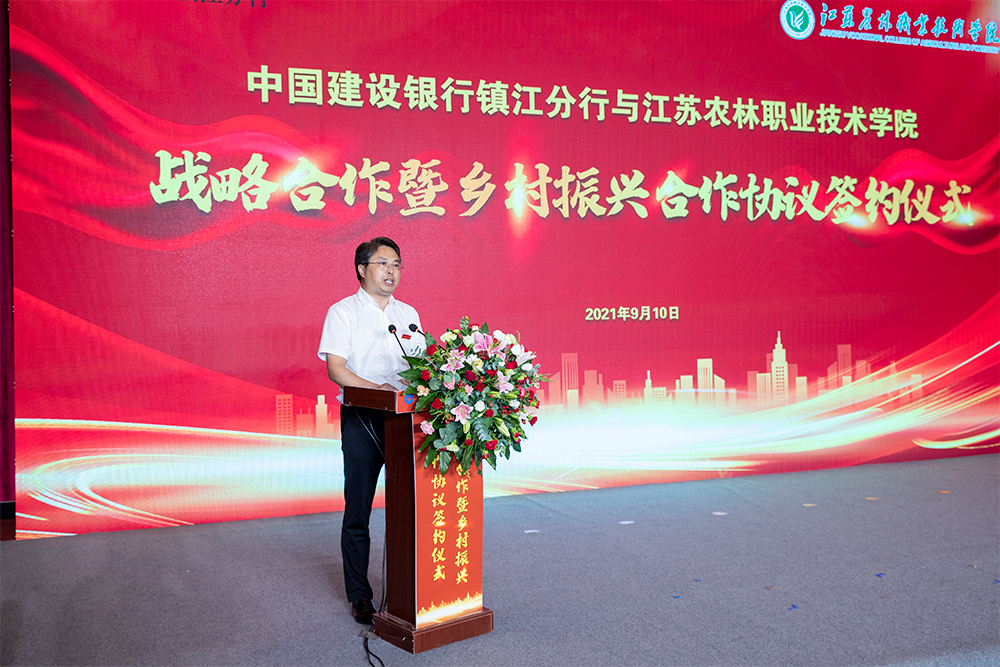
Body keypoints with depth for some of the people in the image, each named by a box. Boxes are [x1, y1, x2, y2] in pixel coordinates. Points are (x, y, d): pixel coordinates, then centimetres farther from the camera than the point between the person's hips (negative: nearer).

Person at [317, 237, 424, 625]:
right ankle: (359, 596, 12)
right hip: (361, 420, -4)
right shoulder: (343, 312, 1)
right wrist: (376, 388, -23)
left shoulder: (408, 314, 16)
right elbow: (335, 367, -9)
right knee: (357, 512, 1)